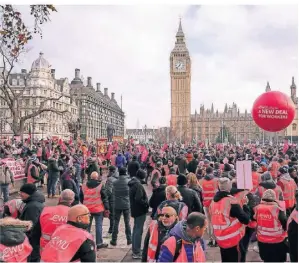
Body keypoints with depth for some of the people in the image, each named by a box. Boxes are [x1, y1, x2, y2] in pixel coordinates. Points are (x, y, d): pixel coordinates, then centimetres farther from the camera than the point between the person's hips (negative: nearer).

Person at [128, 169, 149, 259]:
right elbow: (138, 199, -29)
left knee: (135, 229, 18)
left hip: (135, 210, 10)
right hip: (140, 211, -10)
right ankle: (136, 252, 1)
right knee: (138, 231, -4)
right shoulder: (138, 185, -21)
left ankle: (134, 250, 27)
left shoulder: (133, 184, 9)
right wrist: (146, 203, -14)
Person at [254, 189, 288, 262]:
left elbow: (255, 220, 8)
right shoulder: (277, 209, -20)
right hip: (277, 241, -4)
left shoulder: (258, 208, -6)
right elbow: (285, 223, -12)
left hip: (262, 241, 4)